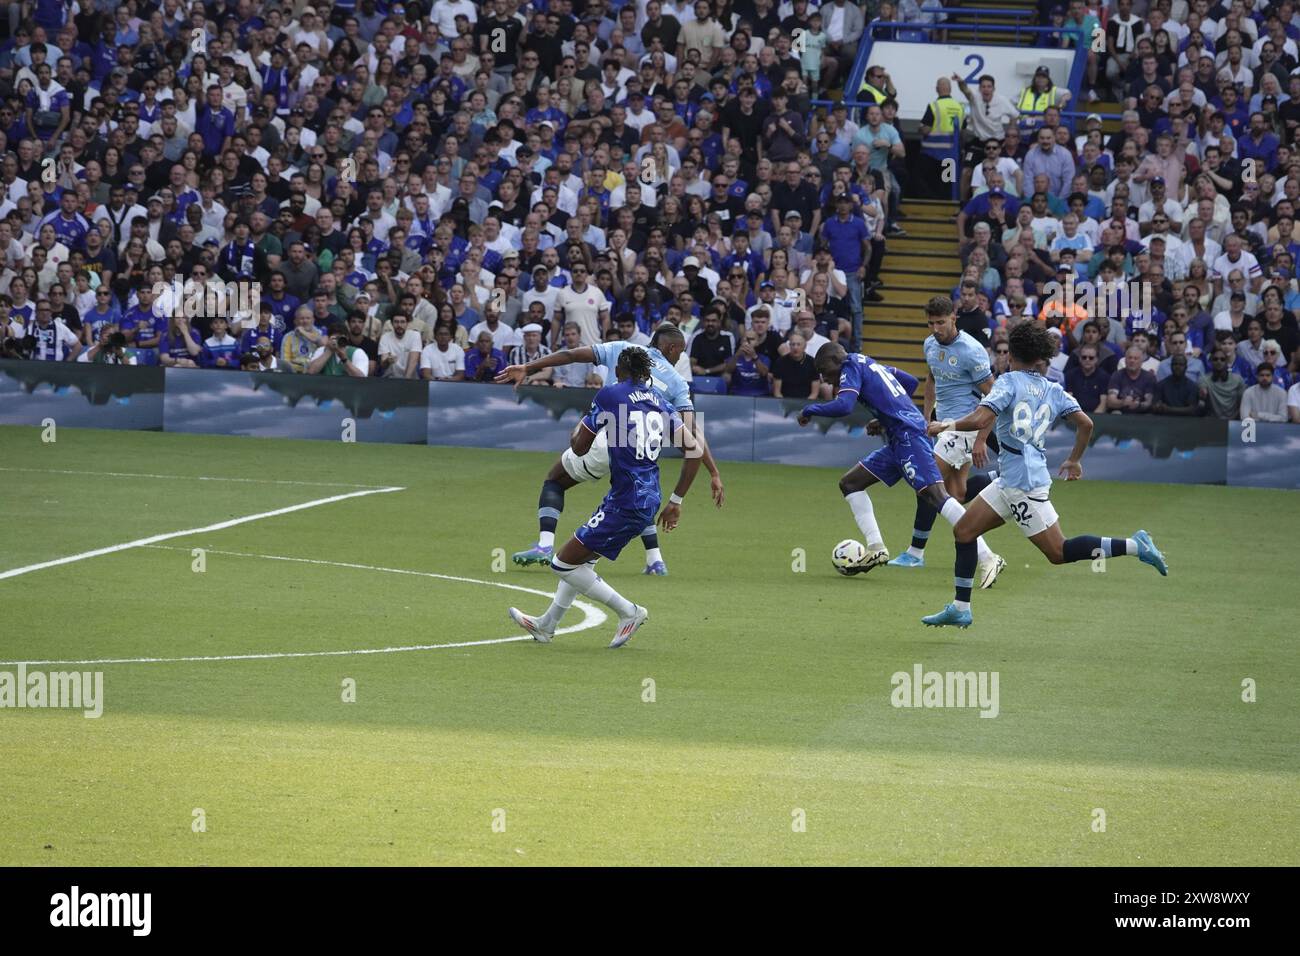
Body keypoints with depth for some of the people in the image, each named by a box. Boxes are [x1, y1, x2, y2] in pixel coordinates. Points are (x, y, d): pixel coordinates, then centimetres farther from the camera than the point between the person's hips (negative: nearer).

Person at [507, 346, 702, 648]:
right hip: (649, 498, 8)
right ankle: (547, 624, 37)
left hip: (625, 503, -8)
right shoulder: (660, 401, 9)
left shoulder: (610, 394, -7)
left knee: (563, 563, 1)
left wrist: (580, 424, 21)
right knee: (581, 557, 25)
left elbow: (579, 448, -2)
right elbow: (694, 450, 5)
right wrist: (676, 502, 13)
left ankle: (629, 612, 4)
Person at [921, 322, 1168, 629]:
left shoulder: (1009, 382, -8)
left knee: (1058, 552, -6)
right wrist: (1074, 460, 23)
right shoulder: (1053, 391, 12)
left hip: (1023, 483, -9)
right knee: (963, 531, 12)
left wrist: (947, 425, -4)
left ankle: (1134, 546, -10)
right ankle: (960, 609, 12)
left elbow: (981, 420, -20)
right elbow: (1085, 423, 8)